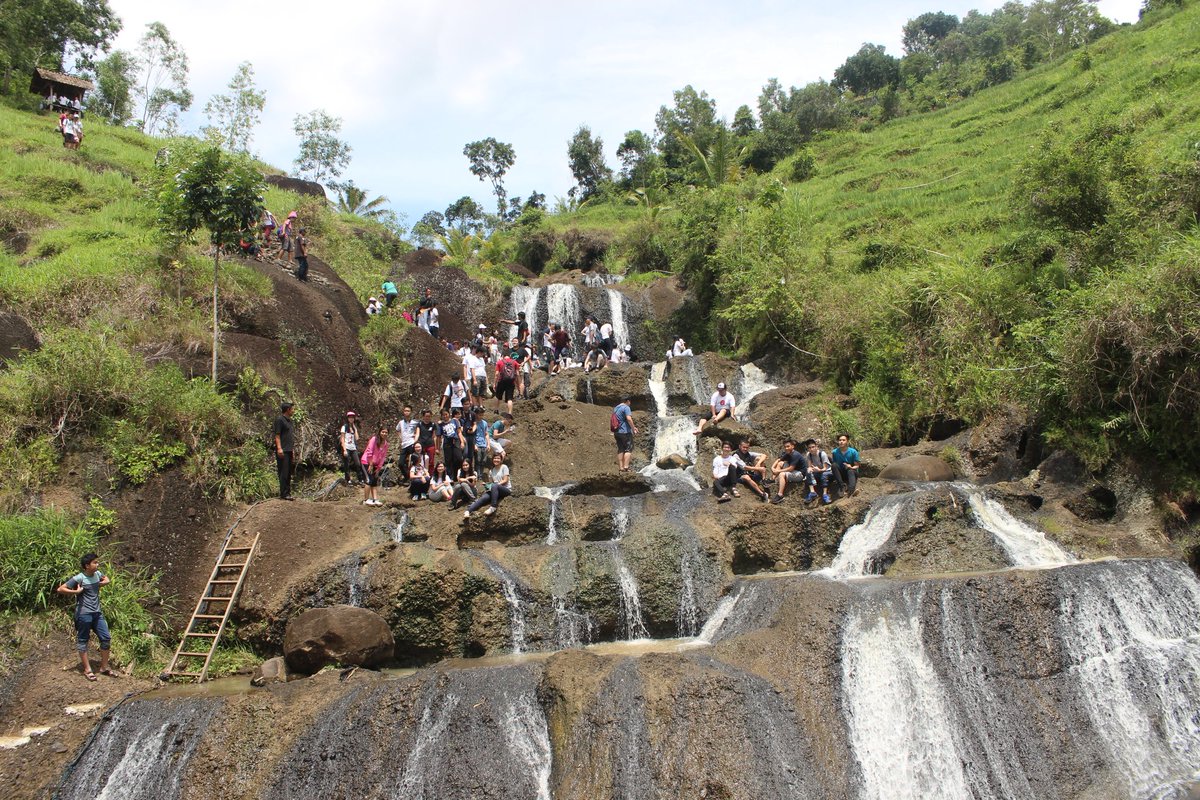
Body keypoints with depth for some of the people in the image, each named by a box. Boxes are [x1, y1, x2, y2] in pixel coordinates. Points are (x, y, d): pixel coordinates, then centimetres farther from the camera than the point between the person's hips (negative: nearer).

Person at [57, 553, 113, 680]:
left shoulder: (97, 574, 3)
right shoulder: (79, 578, -15)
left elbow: (107, 580, 25)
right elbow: (60, 589, -14)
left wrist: (100, 584, 5)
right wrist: (76, 591, -20)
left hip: (97, 613, 7)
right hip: (84, 614, -7)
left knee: (106, 639, 6)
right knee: (82, 641, 6)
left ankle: (104, 667, 19)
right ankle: (87, 670, 14)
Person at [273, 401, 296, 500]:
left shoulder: (289, 420, 18)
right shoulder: (279, 420, -9)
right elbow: (277, 435, -14)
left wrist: (293, 450, 22)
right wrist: (279, 448, -21)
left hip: (289, 451, 9)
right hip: (283, 451, -9)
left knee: (288, 473, 11)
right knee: (283, 473, -8)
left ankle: (287, 493, 16)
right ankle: (283, 494, -6)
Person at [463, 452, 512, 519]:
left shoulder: (504, 467, 2)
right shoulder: (492, 470, 19)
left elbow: (505, 480, -7)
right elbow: (492, 482, 18)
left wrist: (495, 485, -16)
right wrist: (488, 486, -4)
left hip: (507, 489, -5)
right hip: (495, 491, 5)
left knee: (494, 486, -38)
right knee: (483, 498, -24)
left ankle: (493, 507, -43)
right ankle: (468, 511, -40)